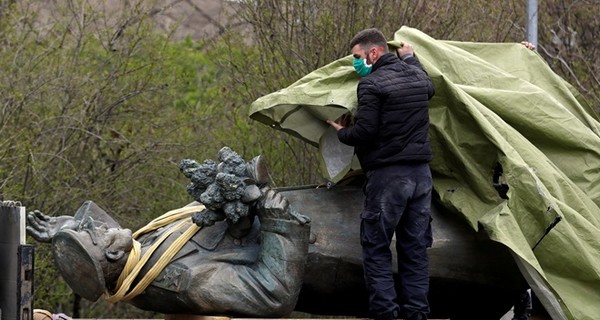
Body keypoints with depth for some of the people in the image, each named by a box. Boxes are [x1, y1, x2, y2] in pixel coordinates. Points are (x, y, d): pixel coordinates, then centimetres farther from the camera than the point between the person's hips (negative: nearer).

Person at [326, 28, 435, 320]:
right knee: (415, 247, 11)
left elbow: (364, 132, -17)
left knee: (375, 247, 1)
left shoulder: (371, 84, -13)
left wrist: (342, 132, 3)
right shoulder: (416, 76, 10)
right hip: (421, 174, 7)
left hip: (388, 175, -7)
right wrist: (410, 58, 47)